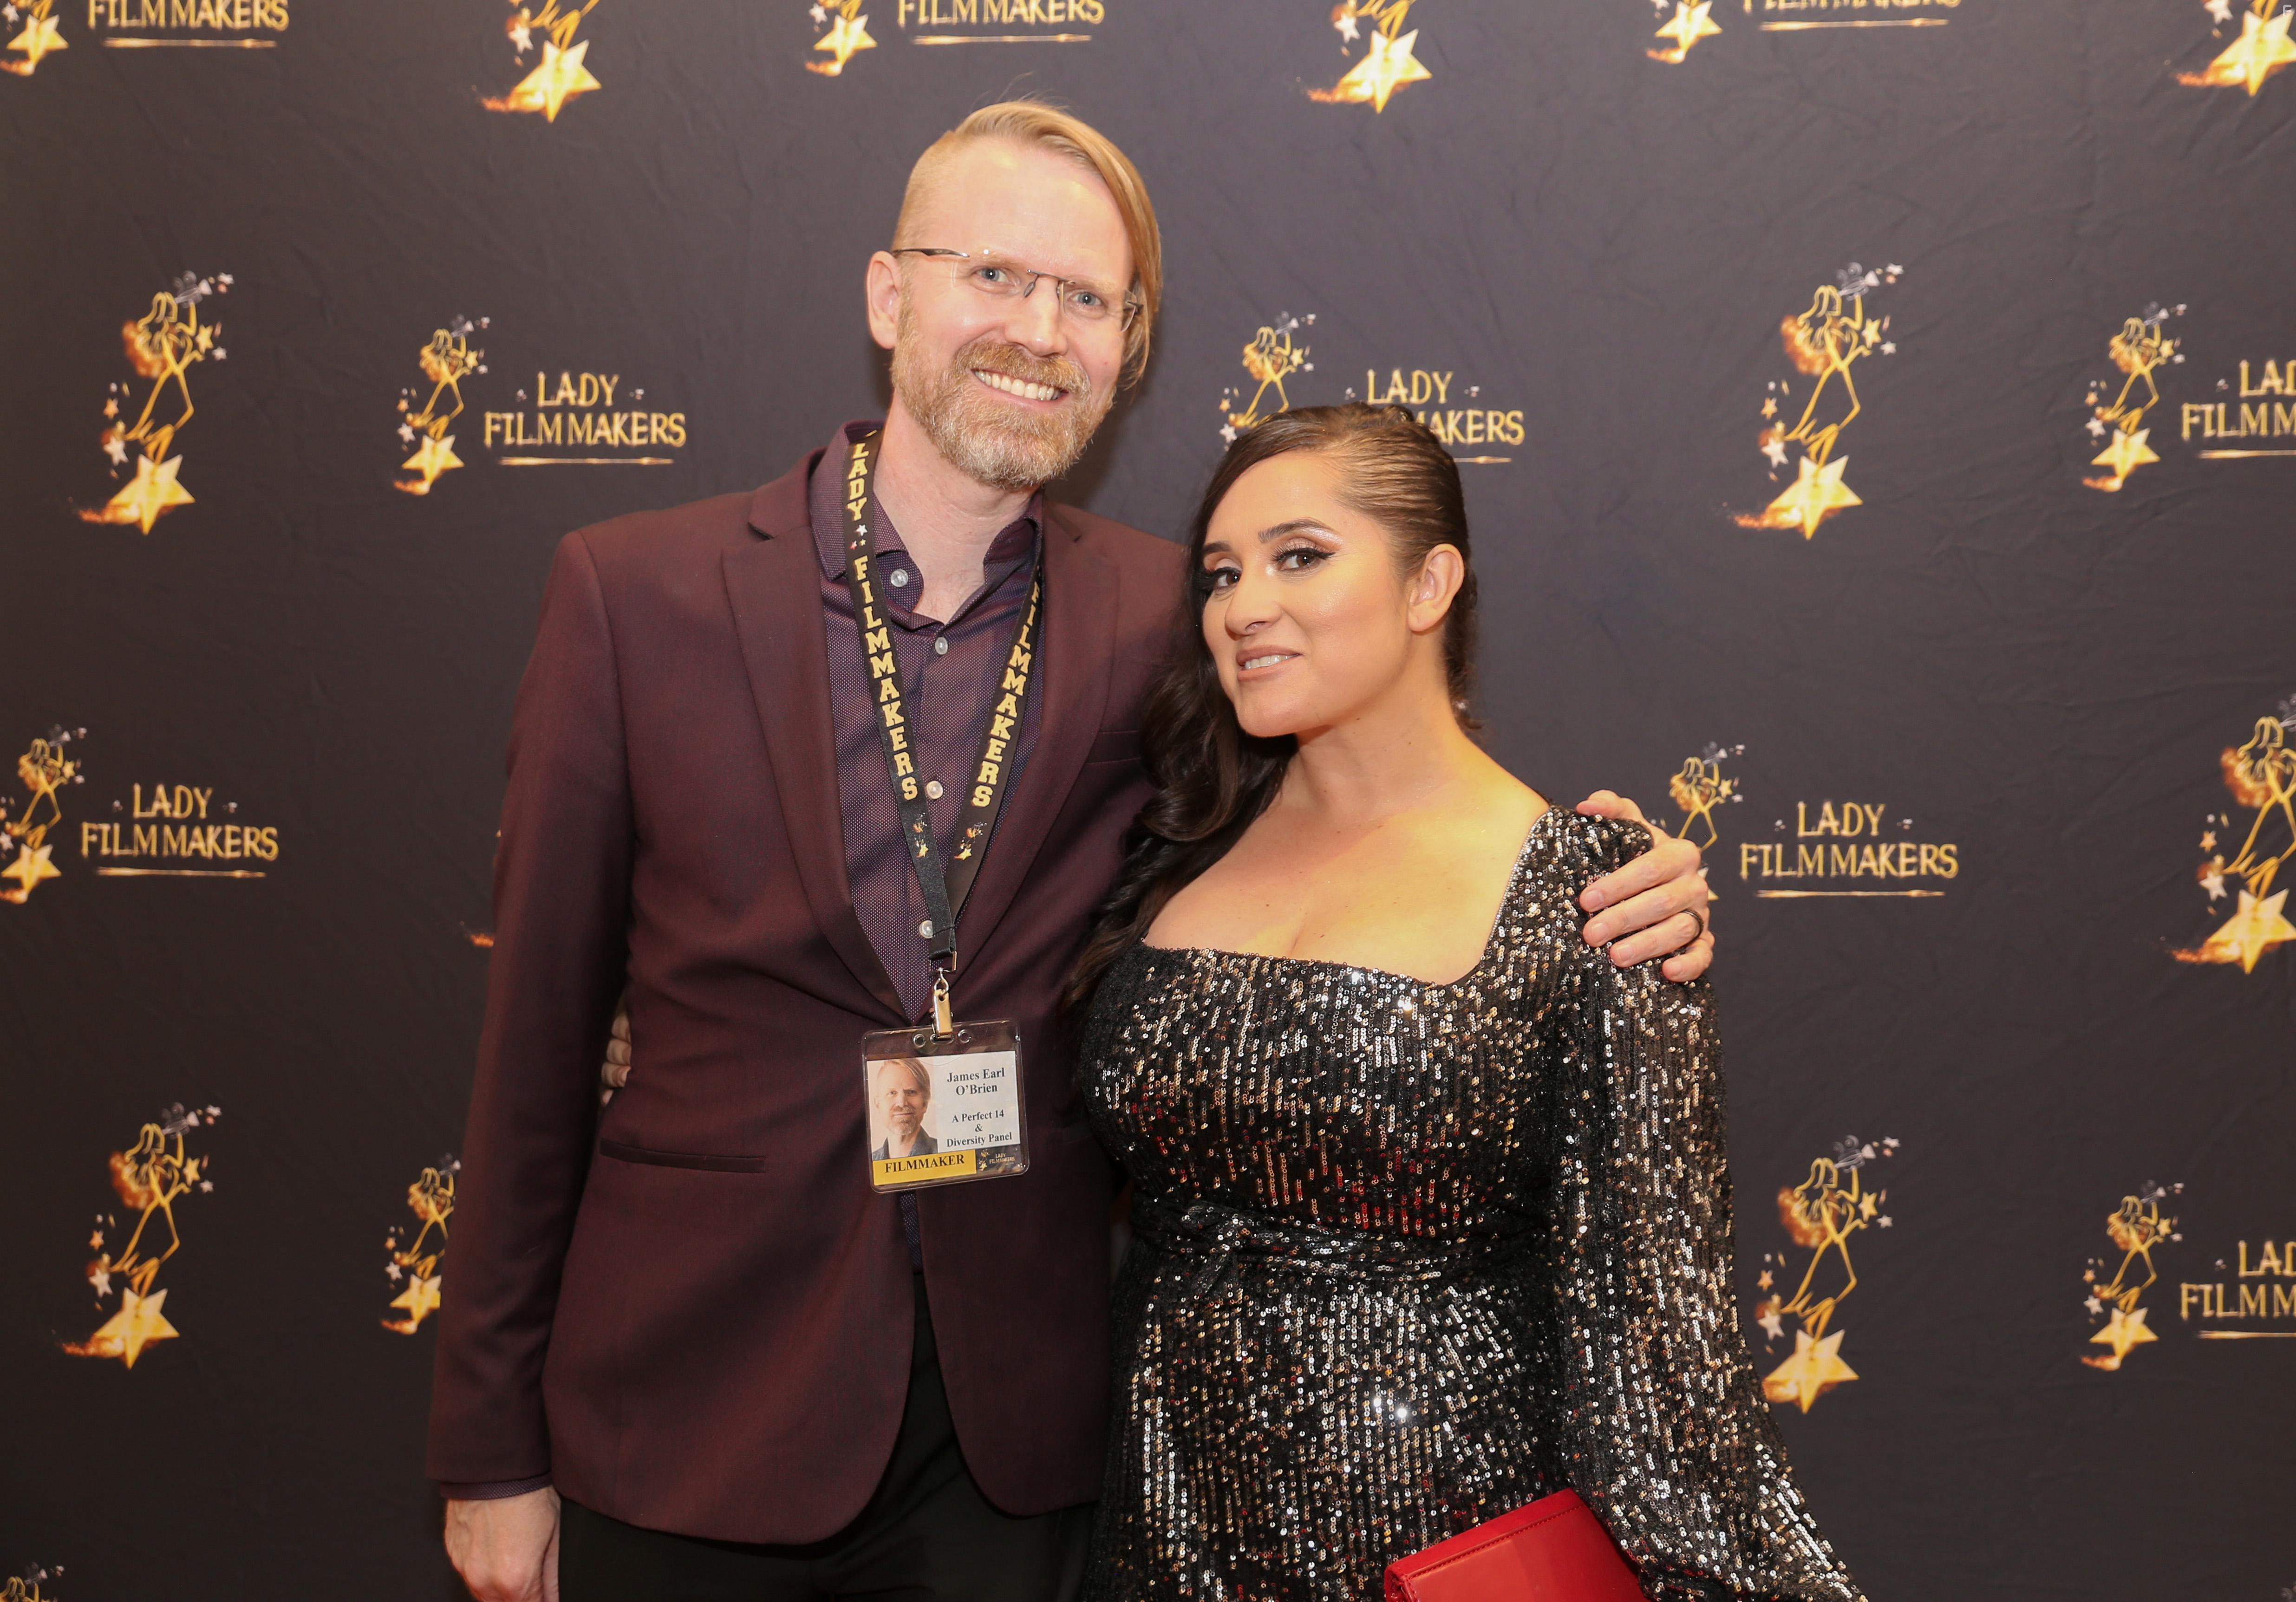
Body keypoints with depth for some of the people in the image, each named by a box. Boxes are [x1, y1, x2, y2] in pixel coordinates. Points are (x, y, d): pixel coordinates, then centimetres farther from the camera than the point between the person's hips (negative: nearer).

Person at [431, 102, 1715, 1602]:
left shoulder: (1166, 617, -3)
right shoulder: (634, 592, -7)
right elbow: (538, 1038, -4)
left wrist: (1605, 893, -13)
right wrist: (492, 1449, 0)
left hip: (1020, 1438, 1)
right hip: (691, 1416, 0)